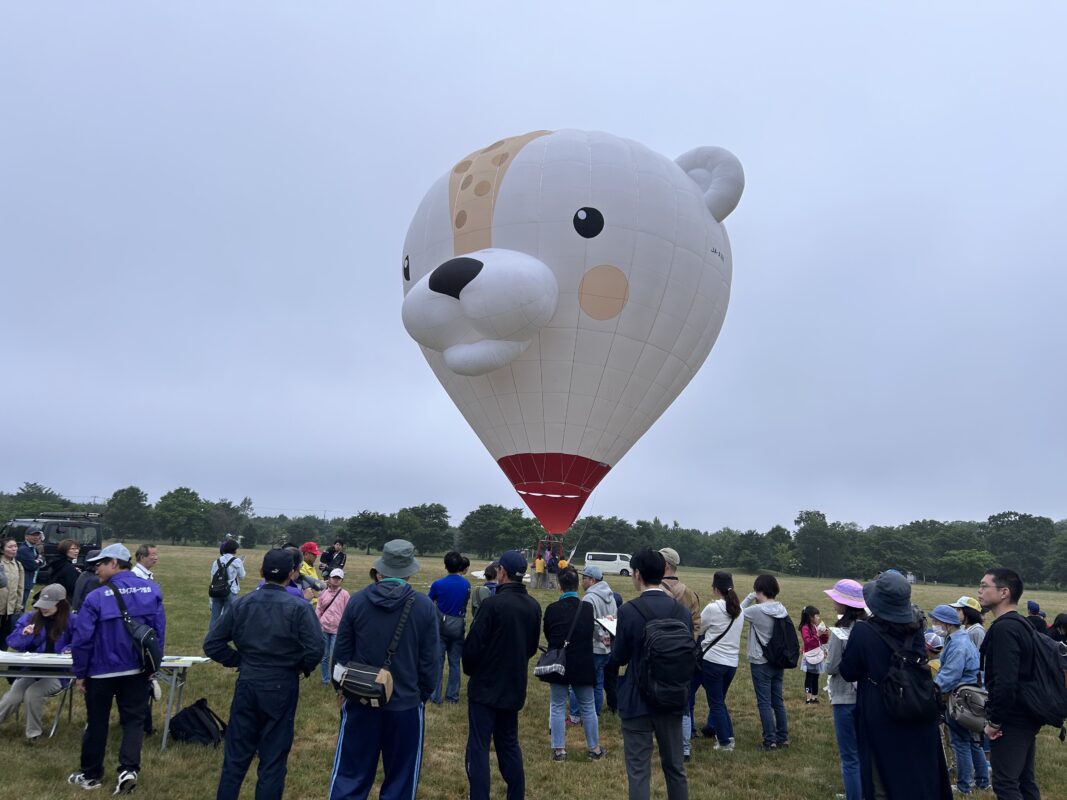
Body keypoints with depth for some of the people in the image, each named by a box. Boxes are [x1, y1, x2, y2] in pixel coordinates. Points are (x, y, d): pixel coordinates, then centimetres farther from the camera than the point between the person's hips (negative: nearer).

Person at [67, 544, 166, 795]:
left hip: (101, 671, -2)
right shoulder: (152, 590, -6)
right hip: (138, 670, 2)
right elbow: (159, 631, -1)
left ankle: (90, 774, 29)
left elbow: (82, 639, -14)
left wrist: (80, 673, -1)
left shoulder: (96, 598, -18)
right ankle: (129, 768, -3)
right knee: (134, 720, 11)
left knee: (97, 722, 15)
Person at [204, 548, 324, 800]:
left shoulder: (241, 604, -1)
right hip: (281, 687, -3)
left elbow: (211, 643, 0)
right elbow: (316, 648, -21)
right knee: (273, 758, 10)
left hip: (247, 684, 3)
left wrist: (239, 661, 9)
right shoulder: (298, 607, -14)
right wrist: (303, 668, -2)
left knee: (236, 755, 16)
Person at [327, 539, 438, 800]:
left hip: (361, 702, 1)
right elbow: (429, 660, -5)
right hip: (406, 704, -1)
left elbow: (341, 652, 0)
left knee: (350, 776, 14)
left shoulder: (357, 601, -7)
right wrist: (423, 695, 9)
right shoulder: (425, 606, -10)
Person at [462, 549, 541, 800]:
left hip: (486, 686, -6)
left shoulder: (494, 604, -20)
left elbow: (473, 645, -16)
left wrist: (470, 670, 3)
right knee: (509, 744, 19)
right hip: (514, 686, 7)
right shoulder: (534, 606, 2)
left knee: (479, 746, 1)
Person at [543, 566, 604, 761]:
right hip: (582, 665, 1)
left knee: (557, 706, 12)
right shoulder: (587, 608, -9)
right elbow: (591, 633, 6)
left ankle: (559, 750, 14)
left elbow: (547, 635, 3)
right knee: (587, 707, 15)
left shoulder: (552, 609, -10)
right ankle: (594, 748, 25)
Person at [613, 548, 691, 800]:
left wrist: (615, 640, 10)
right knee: (675, 767, 19)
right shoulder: (683, 611, -3)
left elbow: (619, 658, -10)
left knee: (638, 772, 5)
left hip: (637, 701, -5)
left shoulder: (629, 610, -17)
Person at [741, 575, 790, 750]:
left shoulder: (757, 610, -20)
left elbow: (738, 612, -5)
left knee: (764, 703, 2)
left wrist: (750, 597, -3)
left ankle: (770, 741, 5)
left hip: (761, 663, -6)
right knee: (778, 701, 16)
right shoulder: (782, 610, -2)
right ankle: (783, 738, 24)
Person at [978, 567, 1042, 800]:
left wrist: (994, 721, -17)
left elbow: (1005, 682, -28)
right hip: (1025, 717, 10)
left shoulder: (1003, 628, -21)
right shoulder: (1021, 623, 10)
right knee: (1025, 781, 17)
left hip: (1010, 721, -10)